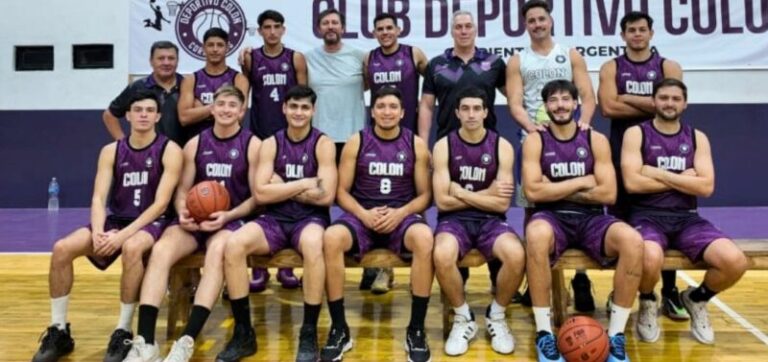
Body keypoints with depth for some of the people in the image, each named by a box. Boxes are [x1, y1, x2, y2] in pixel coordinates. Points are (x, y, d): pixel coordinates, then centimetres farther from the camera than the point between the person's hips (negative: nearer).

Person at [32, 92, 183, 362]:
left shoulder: (170, 150, -9)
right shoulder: (111, 151, 5)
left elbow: (160, 203, -16)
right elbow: (98, 198, -3)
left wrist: (124, 235, -25)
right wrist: (98, 232, -23)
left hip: (151, 223, -5)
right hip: (116, 219, 5)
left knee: (131, 248, -38)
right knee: (62, 249, -16)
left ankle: (123, 332, -22)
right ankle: (58, 331, -1)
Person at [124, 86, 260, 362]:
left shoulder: (252, 145, 1)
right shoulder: (195, 145, 11)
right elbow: (182, 190, 11)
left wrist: (228, 216, -17)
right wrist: (182, 212, -12)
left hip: (232, 220, -3)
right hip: (195, 219, 3)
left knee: (217, 251, -37)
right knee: (160, 250, -27)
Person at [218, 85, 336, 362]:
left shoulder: (323, 144, -1)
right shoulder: (270, 144, 6)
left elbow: (326, 196, -13)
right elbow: (261, 194, -6)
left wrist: (281, 188, -8)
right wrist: (304, 184, -9)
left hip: (310, 218, -3)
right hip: (275, 218, 3)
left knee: (313, 245, -38)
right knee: (233, 244, -24)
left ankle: (309, 333, -20)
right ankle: (243, 331, -9)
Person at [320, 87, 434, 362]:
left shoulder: (416, 145, 4)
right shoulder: (356, 143, 4)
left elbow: (425, 194, 4)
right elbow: (342, 192, 2)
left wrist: (400, 213, -15)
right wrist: (363, 214, -16)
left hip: (402, 215, 0)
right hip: (362, 215, 1)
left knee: (425, 238, -35)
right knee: (331, 238, -32)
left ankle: (416, 329, -19)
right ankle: (339, 329, -17)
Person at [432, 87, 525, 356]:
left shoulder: (502, 146, 1)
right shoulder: (444, 146, -1)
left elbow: (502, 204, -6)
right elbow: (443, 202, -7)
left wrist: (462, 193, -8)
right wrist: (486, 194, -6)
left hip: (490, 220, 1)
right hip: (455, 219, -1)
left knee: (516, 256, -31)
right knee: (442, 256, -34)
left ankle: (496, 316, 1)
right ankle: (463, 318, -4)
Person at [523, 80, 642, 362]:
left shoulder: (596, 140, 6)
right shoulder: (535, 140, 2)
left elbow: (608, 193, -4)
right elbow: (533, 191, -12)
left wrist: (555, 189, -7)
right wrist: (581, 182, -8)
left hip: (590, 218, 2)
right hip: (552, 217, -2)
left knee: (632, 241, -29)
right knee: (536, 234, -38)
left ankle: (615, 335, -14)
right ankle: (544, 333, -25)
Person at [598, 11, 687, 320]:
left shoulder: (668, 67, 6)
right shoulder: (611, 68, 6)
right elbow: (608, 107, -11)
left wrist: (629, 98, -10)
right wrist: (652, 106, -9)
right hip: (622, 151, 0)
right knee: (620, 221, 3)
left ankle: (669, 293, 13)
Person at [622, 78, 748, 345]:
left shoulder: (697, 138, 11)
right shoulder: (636, 134, 1)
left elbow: (706, 187, -3)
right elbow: (632, 183, -14)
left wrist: (658, 173, -10)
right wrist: (683, 178, -6)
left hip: (686, 218, 4)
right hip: (647, 216, -4)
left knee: (735, 262, -21)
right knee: (651, 259, -37)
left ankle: (696, 299, 14)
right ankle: (647, 303, 1)